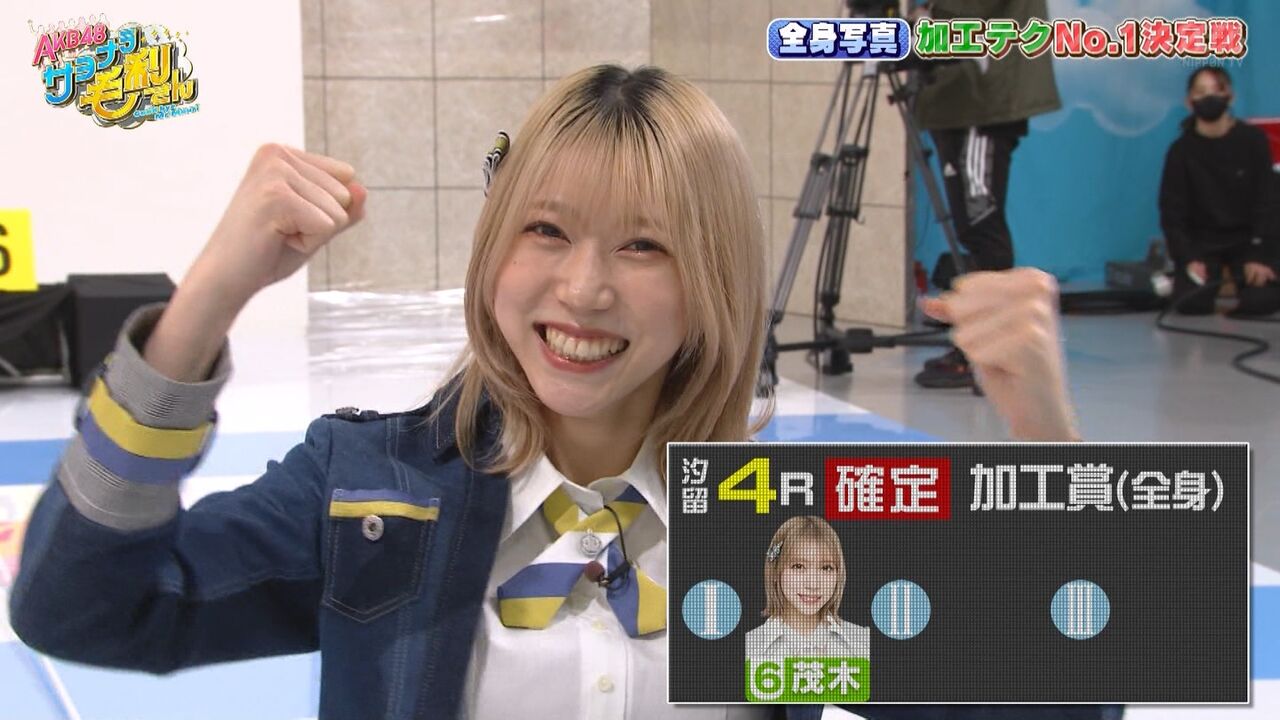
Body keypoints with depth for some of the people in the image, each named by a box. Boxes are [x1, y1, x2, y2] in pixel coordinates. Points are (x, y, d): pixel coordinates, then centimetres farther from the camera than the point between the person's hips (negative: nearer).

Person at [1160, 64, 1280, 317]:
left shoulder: (1253, 140, -4)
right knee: (1191, 303, -22)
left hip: (1246, 238, 0)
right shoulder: (1181, 150, -4)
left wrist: (1258, 256, -14)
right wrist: (1189, 259, -17)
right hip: (1200, 242, 0)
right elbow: (1172, 212, -4)